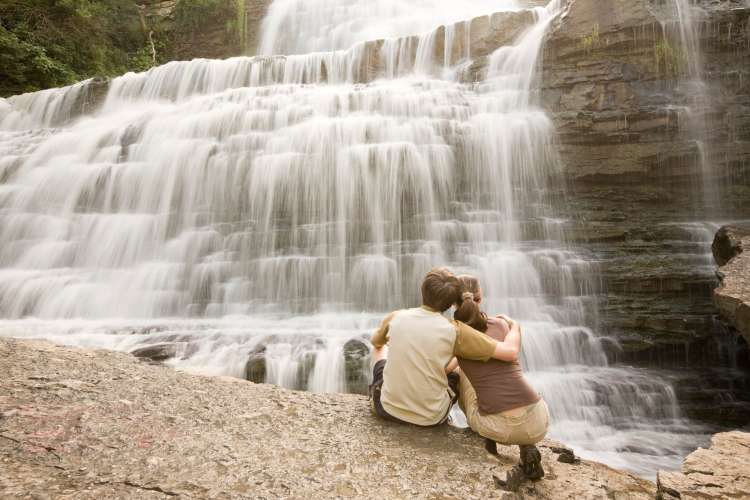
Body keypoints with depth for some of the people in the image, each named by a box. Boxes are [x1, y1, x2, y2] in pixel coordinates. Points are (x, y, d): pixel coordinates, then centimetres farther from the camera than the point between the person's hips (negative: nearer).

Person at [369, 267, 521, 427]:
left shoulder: (395, 317, -8)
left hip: (388, 409, 1)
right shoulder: (455, 331, -16)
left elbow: (376, 343, 14)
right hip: (430, 418, -1)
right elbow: (511, 352, -16)